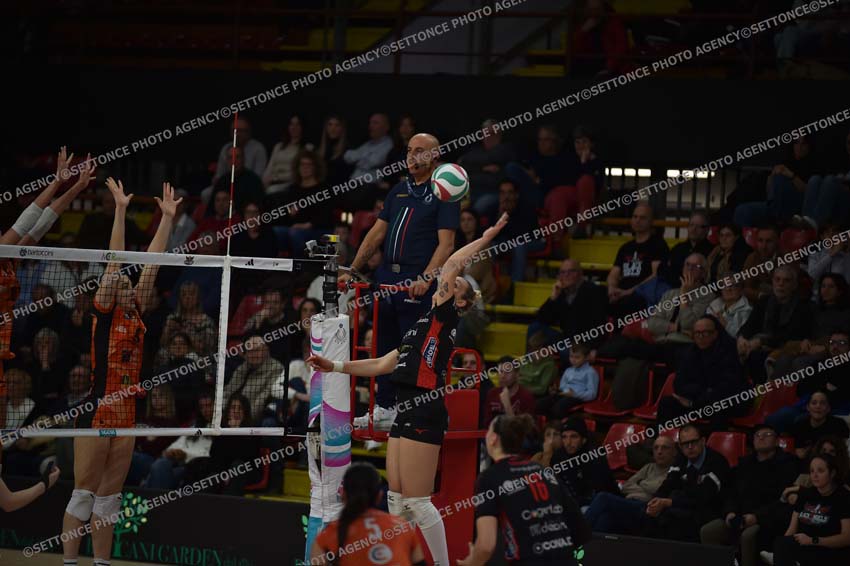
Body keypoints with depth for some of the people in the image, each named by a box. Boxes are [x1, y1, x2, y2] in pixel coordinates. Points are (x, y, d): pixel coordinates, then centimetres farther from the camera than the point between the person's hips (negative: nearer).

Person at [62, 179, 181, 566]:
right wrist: (120, 211, -15)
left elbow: (151, 264, 10)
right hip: (97, 413, -6)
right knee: (83, 495, -4)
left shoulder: (137, 313, 11)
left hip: (126, 414, 6)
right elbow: (114, 262, -10)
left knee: (109, 498, 9)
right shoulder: (104, 313, -4)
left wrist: (167, 217, 8)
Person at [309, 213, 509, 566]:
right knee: (396, 499, 8)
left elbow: (451, 265, -8)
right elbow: (380, 365, 28)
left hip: (425, 414, -9)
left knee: (417, 502, -9)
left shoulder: (444, 319, -1)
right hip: (407, 412, 9)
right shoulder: (423, 328, 24)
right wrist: (335, 366, 25)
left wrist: (488, 236, -4)